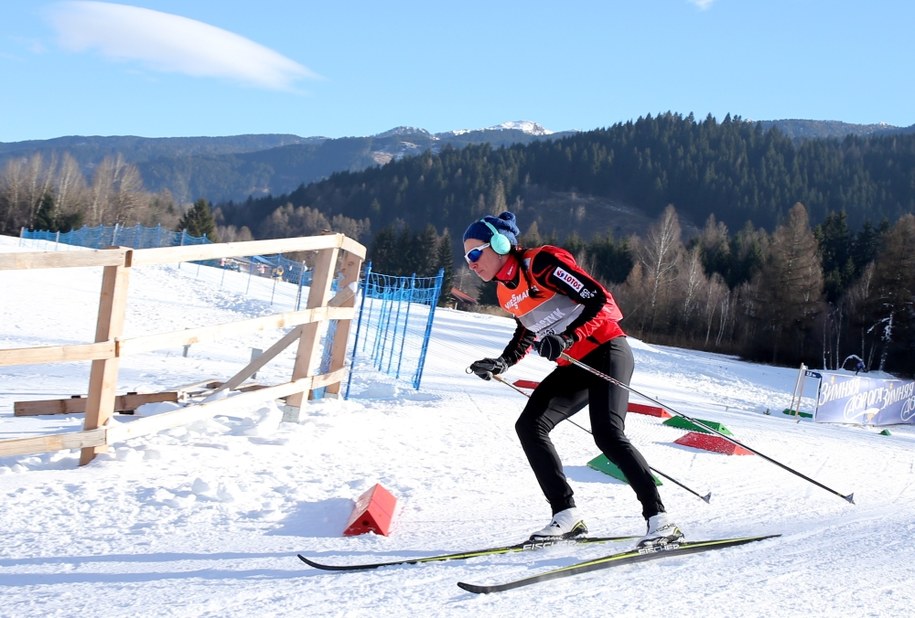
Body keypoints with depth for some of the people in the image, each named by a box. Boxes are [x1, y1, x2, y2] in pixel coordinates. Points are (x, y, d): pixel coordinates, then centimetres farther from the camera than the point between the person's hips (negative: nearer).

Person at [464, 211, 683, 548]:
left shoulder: (542, 263, -15)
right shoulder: (505, 290, 10)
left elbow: (601, 301, -20)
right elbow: (526, 333, 25)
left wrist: (568, 338, -32)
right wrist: (501, 363, 8)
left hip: (606, 352, -9)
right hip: (574, 367, 9)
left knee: (607, 434, -23)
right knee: (530, 426, -3)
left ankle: (659, 519, -18)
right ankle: (566, 515, -1)